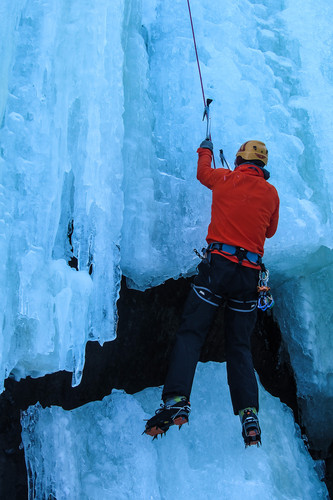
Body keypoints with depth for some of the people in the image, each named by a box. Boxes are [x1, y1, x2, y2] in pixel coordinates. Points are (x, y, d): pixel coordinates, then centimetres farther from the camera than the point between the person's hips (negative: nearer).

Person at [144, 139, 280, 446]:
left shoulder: (225, 179, 9)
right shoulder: (270, 193, 12)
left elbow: (202, 172, 32)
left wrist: (205, 150, 52)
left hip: (219, 264, -2)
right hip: (251, 272, 3)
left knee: (191, 332, -4)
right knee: (240, 346, 7)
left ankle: (176, 400, -21)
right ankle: (249, 414, -7)